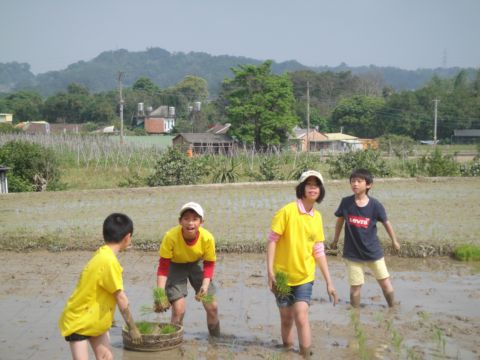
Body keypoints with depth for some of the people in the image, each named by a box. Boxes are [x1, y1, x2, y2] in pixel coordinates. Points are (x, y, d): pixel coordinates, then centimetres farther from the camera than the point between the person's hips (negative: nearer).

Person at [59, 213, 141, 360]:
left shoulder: (102, 254, -2)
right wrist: (132, 328, -15)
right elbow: (121, 298, -22)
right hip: (78, 321, -9)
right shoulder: (109, 261, -27)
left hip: (95, 319, 9)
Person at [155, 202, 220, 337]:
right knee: (178, 310, -15)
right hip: (175, 266, -2)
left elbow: (209, 264, -13)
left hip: (196, 264, 2)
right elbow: (163, 266, -25)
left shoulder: (207, 238, -29)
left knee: (212, 307, 3)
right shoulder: (171, 237, -34)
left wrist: (205, 286, -28)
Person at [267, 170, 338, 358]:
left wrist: (329, 282, 6)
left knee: (301, 317, -13)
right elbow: (272, 240, -12)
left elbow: (319, 252, 7)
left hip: (304, 276, 2)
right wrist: (270, 271, -19)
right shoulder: (287, 211, -12)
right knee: (286, 318, 11)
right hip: (283, 275, -2)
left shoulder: (317, 217, 3)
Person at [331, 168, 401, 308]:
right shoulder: (346, 202, -10)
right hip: (353, 252, 0)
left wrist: (394, 241, 13)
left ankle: (392, 309, 27)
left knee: (385, 283, 6)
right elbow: (340, 221, 7)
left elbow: (386, 223, 2)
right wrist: (335, 240, 17)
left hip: (373, 251, 0)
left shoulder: (375, 205, -12)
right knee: (355, 286, 4)